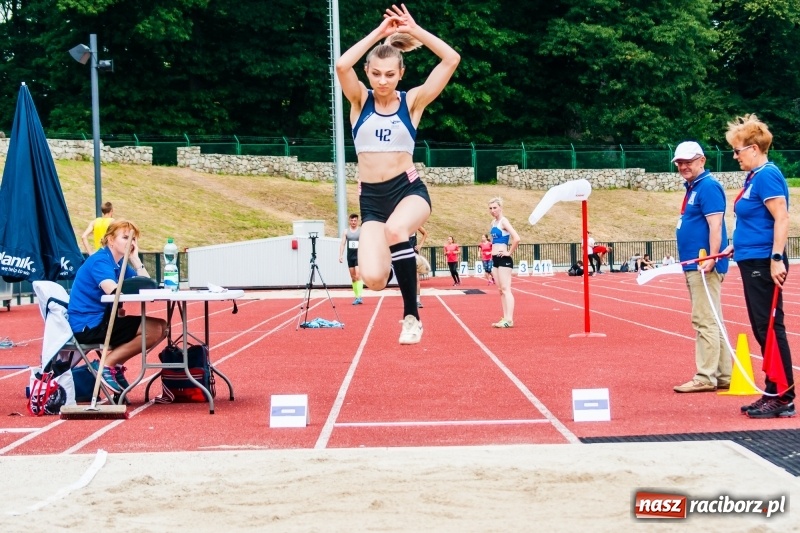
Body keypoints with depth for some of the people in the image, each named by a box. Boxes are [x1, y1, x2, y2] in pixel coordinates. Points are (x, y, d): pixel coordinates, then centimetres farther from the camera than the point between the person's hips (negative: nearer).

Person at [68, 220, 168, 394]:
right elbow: (114, 291, -30)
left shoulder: (121, 264, 13)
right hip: (87, 326, -9)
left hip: (102, 320, 9)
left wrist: (135, 259, -1)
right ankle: (107, 365, -9)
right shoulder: (99, 261, -14)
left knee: (161, 326, 6)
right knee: (154, 329, -19)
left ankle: (116, 364, 6)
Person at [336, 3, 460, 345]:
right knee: (373, 279, -19)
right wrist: (379, 32, -12)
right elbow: (341, 66, -17)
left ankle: (411, 315, -20)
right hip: (371, 198, 2)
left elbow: (451, 60, -8)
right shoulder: (360, 100, 4)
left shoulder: (412, 101, 2)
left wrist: (414, 30, -5)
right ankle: (400, 253, 23)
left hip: (409, 189, -1)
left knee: (395, 229, -38)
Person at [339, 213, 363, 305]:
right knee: (353, 277, 8)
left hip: (359, 255, -4)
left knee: (358, 275, -17)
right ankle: (356, 296, 16)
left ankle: (359, 297, -21)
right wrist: (341, 255, -5)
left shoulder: (361, 231, 0)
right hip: (350, 256, 4)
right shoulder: (346, 232, 7)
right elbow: (343, 244, 6)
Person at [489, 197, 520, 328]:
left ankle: (509, 320, -15)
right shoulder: (493, 222, 13)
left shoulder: (504, 221, -13)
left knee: (506, 289, -12)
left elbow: (516, 238, -25)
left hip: (504, 259, -9)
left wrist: (510, 252, -17)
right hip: (495, 259, 9)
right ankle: (505, 318, 13)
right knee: (500, 290, 10)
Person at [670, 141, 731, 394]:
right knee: (712, 322, 12)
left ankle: (705, 377, -8)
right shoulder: (692, 188, 19)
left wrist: (711, 259, -25)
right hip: (693, 266, 11)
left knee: (705, 321, -9)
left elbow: (715, 225, -19)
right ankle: (723, 375, 16)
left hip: (703, 266, -11)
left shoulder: (708, 187, -11)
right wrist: (677, 257, 23)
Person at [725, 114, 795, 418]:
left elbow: (781, 218, -20)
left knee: (770, 329, -7)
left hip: (764, 264, -10)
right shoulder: (753, 177, 15)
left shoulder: (767, 175, -14)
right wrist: (736, 246, 22)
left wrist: (776, 259, -25)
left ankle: (783, 398, -3)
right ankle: (772, 394, 18)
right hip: (752, 263, 10)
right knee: (762, 331, 12)